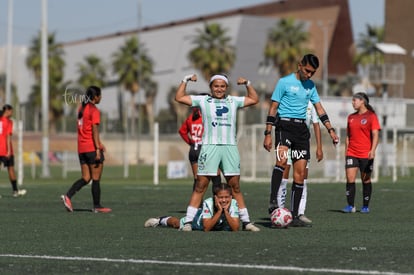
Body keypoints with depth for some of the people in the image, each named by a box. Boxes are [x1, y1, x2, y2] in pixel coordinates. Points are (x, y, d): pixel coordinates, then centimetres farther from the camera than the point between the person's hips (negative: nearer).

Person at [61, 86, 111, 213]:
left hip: (81, 148, 8)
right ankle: (97, 206, 7)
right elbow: (95, 131, -17)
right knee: (96, 179, 2)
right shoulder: (94, 111, -11)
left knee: (86, 178, 8)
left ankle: (68, 196, -10)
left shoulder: (82, 109, 15)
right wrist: (98, 149, -18)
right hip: (92, 148, -8)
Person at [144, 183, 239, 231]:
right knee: (177, 223, 20)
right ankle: (161, 220, 53)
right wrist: (219, 211, -51)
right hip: (199, 218, -3)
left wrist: (226, 211, -52)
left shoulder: (233, 204, -37)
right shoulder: (208, 203, -42)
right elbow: (206, 228, -45)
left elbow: (235, 229, -42)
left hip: (220, 226, 3)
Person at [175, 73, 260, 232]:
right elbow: (179, 98, 9)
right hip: (209, 147, -2)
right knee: (200, 186, -6)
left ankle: (246, 221, 9)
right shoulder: (202, 100, 9)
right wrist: (185, 80, 8)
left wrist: (247, 84, 18)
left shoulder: (233, 101, 16)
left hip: (230, 147, 2)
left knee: (235, 187, 5)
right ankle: (188, 221, -5)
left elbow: (254, 99, 26)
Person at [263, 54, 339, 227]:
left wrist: (331, 130, 11)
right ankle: (273, 201, -33)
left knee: (300, 172, 2)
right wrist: (268, 134, -7)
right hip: (285, 125, -6)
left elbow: (320, 109, 20)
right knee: (282, 159, -32)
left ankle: (294, 216, 6)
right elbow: (273, 108, -2)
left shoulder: (310, 86, 15)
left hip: (302, 128, 6)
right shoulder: (285, 82, -2)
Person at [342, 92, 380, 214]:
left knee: (366, 180, 4)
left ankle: (365, 207, 13)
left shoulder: (371, 116, -3)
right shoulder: (351, 117, 14)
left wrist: (373, 150, -20)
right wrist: (346, 152, 16)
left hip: (366, 154, -4)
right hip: (352, 154, 4)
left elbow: (375, 135, -9)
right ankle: (350, 206, -4)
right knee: (350, 179, -7)